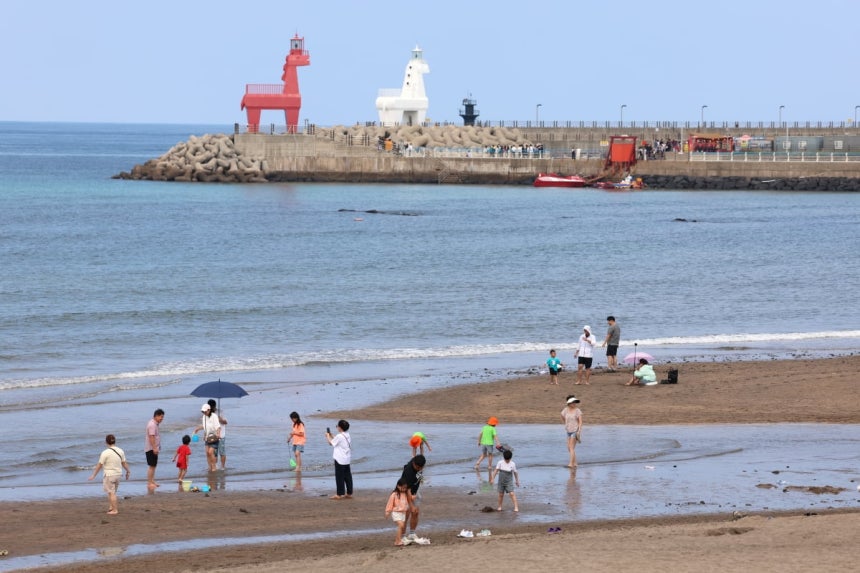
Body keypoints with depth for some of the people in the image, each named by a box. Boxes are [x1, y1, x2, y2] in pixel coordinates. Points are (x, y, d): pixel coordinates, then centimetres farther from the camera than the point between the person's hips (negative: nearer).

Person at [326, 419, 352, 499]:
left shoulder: (339, 436, -17)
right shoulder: (347, 435, 9)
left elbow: (331, 443, -7)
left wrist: (328, 436, 10)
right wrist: (331, 436, 22)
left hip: (340, 460, -8)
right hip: (347, 459, 8)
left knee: (339, 477, -2)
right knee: (348, 476, 10)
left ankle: (340, 494, -1)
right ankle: (349, 493, 13)